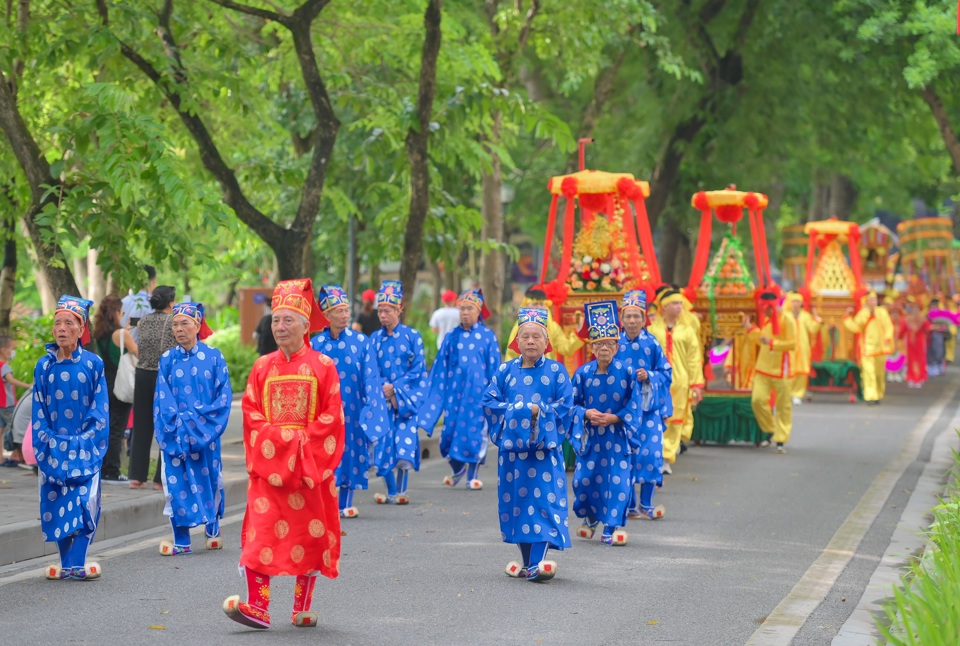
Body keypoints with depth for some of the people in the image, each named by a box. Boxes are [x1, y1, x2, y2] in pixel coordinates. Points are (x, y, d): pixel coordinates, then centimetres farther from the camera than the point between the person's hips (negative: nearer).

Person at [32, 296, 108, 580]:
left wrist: (85, 441, -8)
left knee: (86, 502, -9)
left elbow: (100, 408, 0)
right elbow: (38, 410, 7)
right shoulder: (44, 366, 3)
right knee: (56, 505, 1)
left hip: (85, 447, -2)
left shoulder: (93, 364, 0)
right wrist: (44, 442, -3)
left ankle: (77, 564, -7)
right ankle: (66, 564, 7)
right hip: (53, 447, 2)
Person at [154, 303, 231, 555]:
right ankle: (181, 541, 0)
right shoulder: (167, 360, 5)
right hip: (175, 432, 1)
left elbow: (224, 395, -2)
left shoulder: (213, 356, 1)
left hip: (205, 430, -1)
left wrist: (201, 417, -12)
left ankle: (212, 529, 27)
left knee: (208, 478, 5)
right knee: (176, 482, -4)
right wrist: (180, 421, -12)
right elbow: (163, 399, 1)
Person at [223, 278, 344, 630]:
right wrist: (278, 437, -10)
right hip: (269, 463, 1)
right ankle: (258, 607, -15)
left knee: (310, 534, 3)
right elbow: (251, 413, 4)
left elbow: (332, 416, -4)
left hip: (310, 463, -1)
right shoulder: (263, 367, 7)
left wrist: (303, 441, -13)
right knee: (261, 532, -10)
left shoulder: (322, 366, 0)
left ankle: (302, 609, 14)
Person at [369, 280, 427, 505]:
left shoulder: (412, 336, 0)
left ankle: (402, 490, -4)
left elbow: (417, 369, -3)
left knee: (405, 435, -13)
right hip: (382, 396, 2)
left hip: (407, 395, -2)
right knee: (384, 443, -3)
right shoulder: (375, 339, 7)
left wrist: (395, 387, -13)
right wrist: (385, 390, -12)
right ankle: (392, 492, 6)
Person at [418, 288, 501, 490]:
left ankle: (473, 474, 11)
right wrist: (434, 395, 6)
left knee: (476, 431, -1)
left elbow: (494, 367, 3)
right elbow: (440, 368, 10)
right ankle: (457, 468, 25)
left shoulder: (488, 336, 1)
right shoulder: (452, 337, 6)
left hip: (477, 391, -2)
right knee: (451, 430, 1)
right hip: (454, 391, 2)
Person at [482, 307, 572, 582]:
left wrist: (537, 411, -13)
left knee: (544, 502, -11)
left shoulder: (557, 371, 3)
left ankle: (536, 563, -14)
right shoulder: (505, 371, 8)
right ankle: (525, 562, 18)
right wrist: (516, 411, -10)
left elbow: (565, 405, -3)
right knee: (516, 502, 6)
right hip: (512, 446, 3)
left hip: (544, 447, -3)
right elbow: (489, 401, 3)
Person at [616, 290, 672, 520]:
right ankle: (629, 505, 10)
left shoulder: (652, 344, -1)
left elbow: (666, 372, 3)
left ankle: (646, 504, 4)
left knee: (651, 452, -8)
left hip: (649, 407, -1)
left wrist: (649, 376, -13)